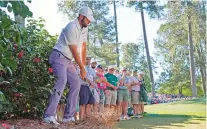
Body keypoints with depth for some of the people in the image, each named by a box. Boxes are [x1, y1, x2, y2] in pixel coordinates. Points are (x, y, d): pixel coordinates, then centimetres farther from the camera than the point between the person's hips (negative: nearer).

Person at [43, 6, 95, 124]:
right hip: (59, 57, -10)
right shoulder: (72, 27, -19)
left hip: (68, 60, 10)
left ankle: (68, 116, 5)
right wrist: (82, 68, -9)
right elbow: (74, 51, -17)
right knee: (62, 81, -29)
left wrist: (83, 65, 12)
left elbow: (84, 47, 13)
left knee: (76, 83, 3)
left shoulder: (84, 28, 9)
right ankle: (49, 116, -33)